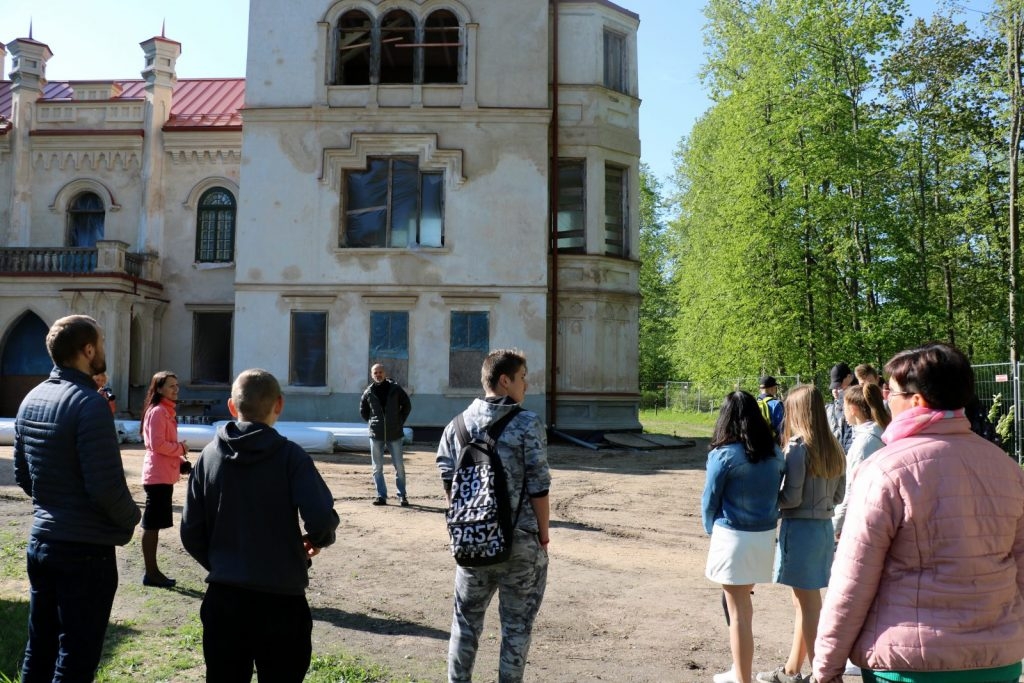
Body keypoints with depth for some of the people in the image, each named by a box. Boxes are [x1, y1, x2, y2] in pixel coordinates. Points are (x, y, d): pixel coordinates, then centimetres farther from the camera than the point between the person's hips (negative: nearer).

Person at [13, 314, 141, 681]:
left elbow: (22, 474, 15)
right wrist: (131, 518, -5)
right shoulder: (88, 402, -19)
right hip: (85, 549, -8)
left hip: (40, 540, 8)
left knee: (38, 652, 18)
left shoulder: (31, 399, 6)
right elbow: (106, 485, -23)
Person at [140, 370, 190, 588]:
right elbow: (157, 444, -21)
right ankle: (151, 573, 2)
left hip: (163, 475, 10)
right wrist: (181, 448, -9)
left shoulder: (166, 411, 17)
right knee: (152, 525, -4)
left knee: (154, 525, 13)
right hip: (158, 475, -10)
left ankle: (152, 571, 19)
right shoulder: (158, 411, -13)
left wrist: (179, 459, 11)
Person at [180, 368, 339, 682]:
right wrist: (317, 540, 1)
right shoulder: (290, 455, -12)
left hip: (223, 598, 4)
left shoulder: (209, 455, 0)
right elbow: (321, 519, -21)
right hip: (281, 599, -3)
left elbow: (191, 532, 2)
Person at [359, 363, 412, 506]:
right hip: (376, 434, 2)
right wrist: (373, 422, 9)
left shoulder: (395, 389, -1)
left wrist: (400, 422, 4)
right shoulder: (368, 392, 3)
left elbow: (407, 405, 9)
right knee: (377, 467, 4)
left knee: (399, 466, 2)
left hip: (394, 433, -1)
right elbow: (363, 411, 17)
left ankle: (402, 495, 11)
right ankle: (381, 495, 12)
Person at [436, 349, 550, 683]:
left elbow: (449, 483, 7)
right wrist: (543, 534, -2)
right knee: (516, 623, 11)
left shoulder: (458, 424, 3)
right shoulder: (527, 424, -12)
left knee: (466, 617, 19)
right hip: (520, 540, -4)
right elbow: (538, 488, -13)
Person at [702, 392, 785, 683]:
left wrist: (711, 529, 11)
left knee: (738, 612, 4)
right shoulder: (775, 453, 2)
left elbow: (709, 500, -6)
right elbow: (776, 493, 8)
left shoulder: (724, 455, -14)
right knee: (744, 603, 22)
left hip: (734, 537, -6)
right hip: (766, 535, 6)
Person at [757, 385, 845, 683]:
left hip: (800, 529, -8)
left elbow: (791, 498, -18)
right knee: (803, 602, 18)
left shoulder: (797, 447, -17)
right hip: (824, 527, 8)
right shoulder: (834, 449, 6)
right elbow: (838, 495, 12)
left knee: (809, 606, 2)